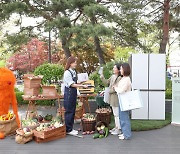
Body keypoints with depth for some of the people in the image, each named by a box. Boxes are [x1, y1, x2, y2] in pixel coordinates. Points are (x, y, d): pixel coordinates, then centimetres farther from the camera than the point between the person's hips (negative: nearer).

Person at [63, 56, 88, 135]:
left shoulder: (74, 72, 10)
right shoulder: (67, 73, -14)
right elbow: (72, 84, -16)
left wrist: (81, 83, 5)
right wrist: (82, 86, -18)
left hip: (73, 93, 8)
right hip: (68, 93, -8)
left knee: (73, 111, 13)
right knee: (69, 112, -1)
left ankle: (71, 128, 23)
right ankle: (68, 130, 9)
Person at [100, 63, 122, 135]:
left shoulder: (119, 78, -18)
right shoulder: (112, 76, 11)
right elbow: (106, 82, 20)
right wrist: (102, 76, 9)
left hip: (116, 98, -9)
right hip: (112, 98, 9)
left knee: (117, 114, -2)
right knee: (115, 114, 17)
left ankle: (119, 129, 7)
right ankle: (116, 127, 29)